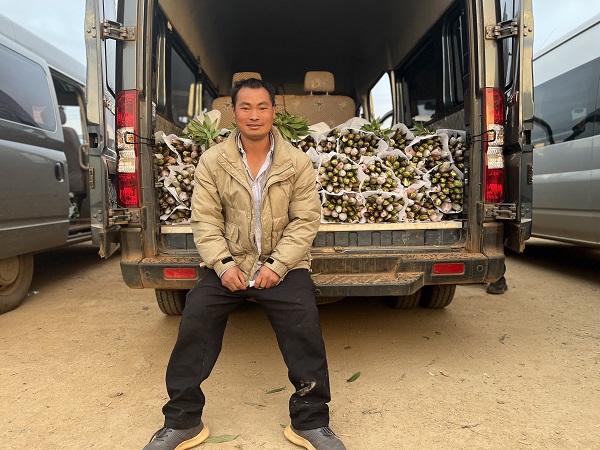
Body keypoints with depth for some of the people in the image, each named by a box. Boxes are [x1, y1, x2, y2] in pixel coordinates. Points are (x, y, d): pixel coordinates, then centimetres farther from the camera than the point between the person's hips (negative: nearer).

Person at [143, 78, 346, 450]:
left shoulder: (297, 162, -1)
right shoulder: (212, 161, 1)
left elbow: (306, 220, -5)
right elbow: (205, 219, -2)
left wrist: (278, 266, -15)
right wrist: (222, 264, -15)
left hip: (283, 265, -1)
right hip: (229, 264, 2)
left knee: (305, 327, -18)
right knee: (194, 323, -12)